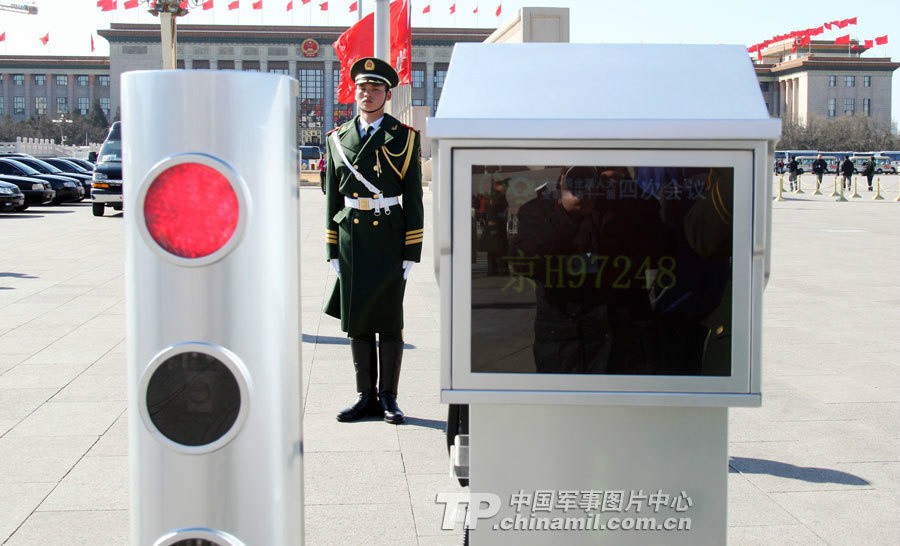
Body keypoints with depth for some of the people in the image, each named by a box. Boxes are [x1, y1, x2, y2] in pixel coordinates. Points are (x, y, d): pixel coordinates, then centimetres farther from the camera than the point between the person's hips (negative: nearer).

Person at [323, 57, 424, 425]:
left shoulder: (404, 138, 1)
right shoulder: (338, 139, 10)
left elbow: (413, 199, -2)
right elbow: (332, 198, 11)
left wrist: (411, 253, -7)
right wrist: (333, 251, 5)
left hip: (390, 240, -3)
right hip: (351, 241, 3)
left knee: (390, 322, 3)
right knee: (356, 321, 7)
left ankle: (388, 398, 12)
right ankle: (365, 396, 17)